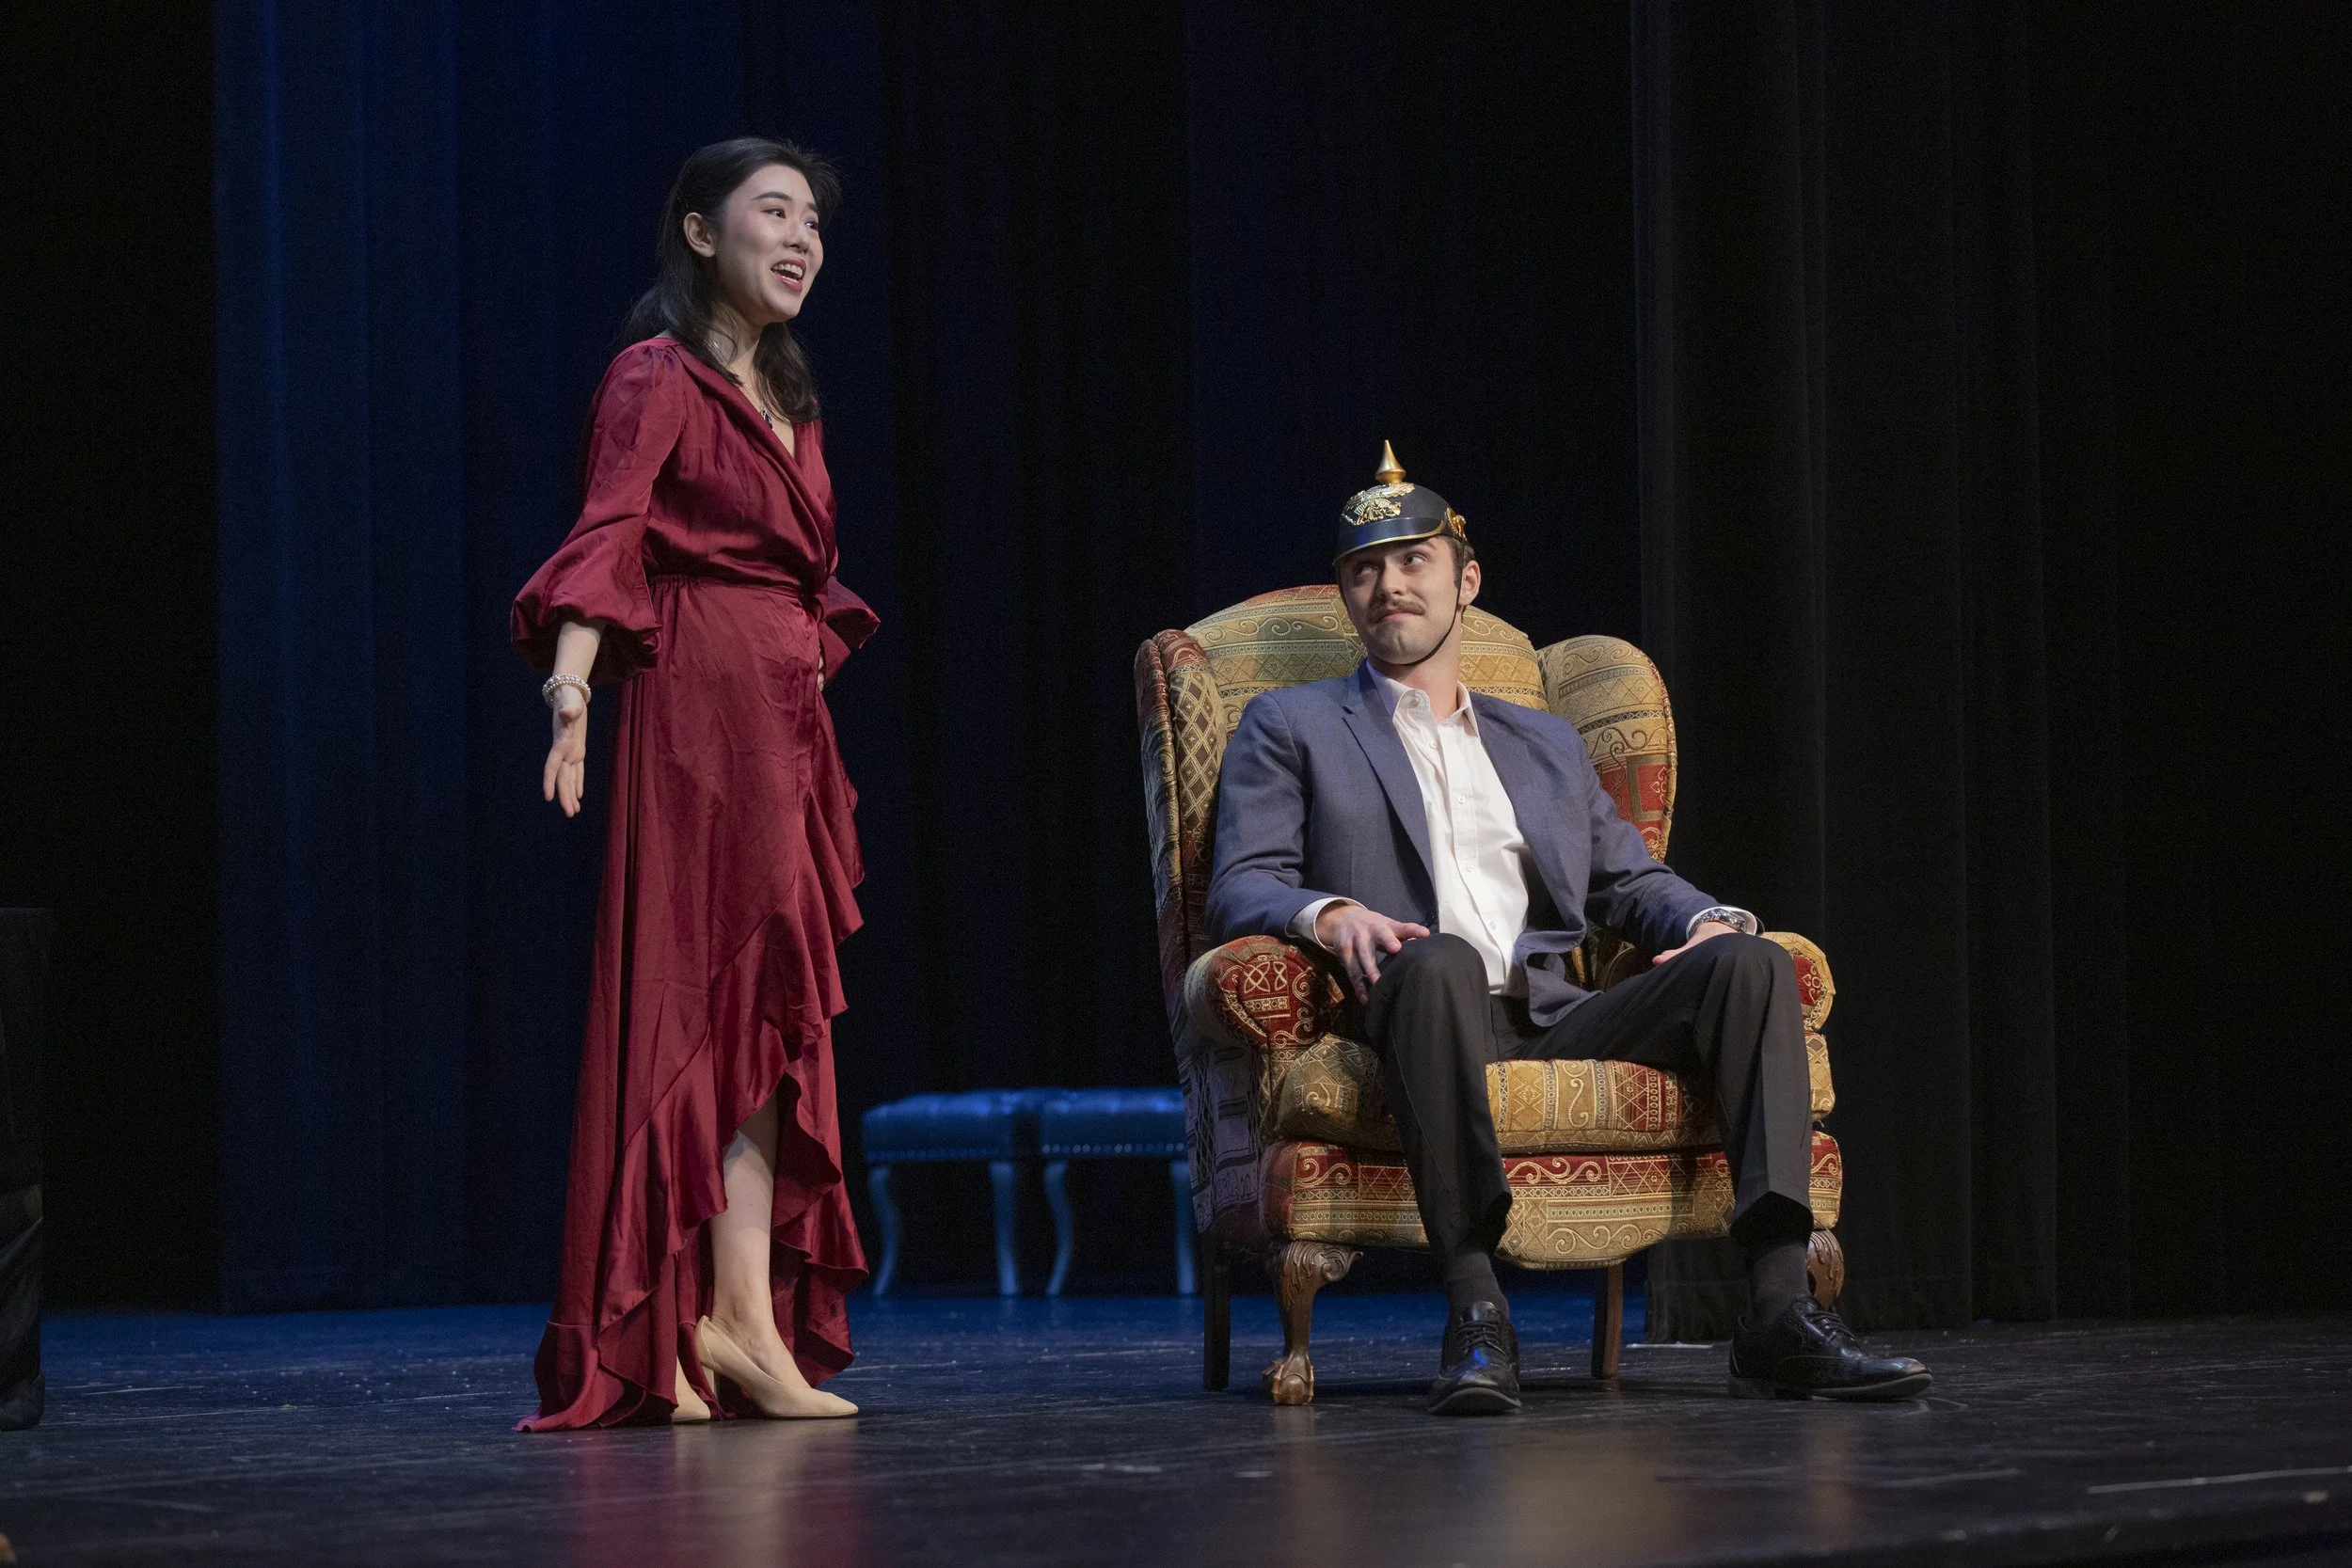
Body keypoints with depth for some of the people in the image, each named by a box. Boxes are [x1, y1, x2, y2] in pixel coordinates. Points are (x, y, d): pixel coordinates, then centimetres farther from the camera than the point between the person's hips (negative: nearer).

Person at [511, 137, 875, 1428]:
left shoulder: (785, 396, 19)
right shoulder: (659, 377, -7)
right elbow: (604, 538, -21)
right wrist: (571, 689, -35)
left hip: (784, 717, 9)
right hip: (701, 707, -9)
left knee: (769, 1012, 6)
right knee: (742, 996, -10)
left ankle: (711, 1323, 8)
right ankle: (737, 1318, -10)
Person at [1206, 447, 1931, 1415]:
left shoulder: (1546, 745, 31)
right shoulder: (1289, 728, 18)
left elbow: (1631, 880, 25)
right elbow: (1240, 889, 5)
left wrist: (1711, 923, 2)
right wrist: (1330, 914, -18)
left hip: (1554, 1021, 4)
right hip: (1412, 1011, -4)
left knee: (1750, 964, -22)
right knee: (1440, 958, -40)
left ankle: (1780, 1313, -33)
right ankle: (1474, 1312, -41)